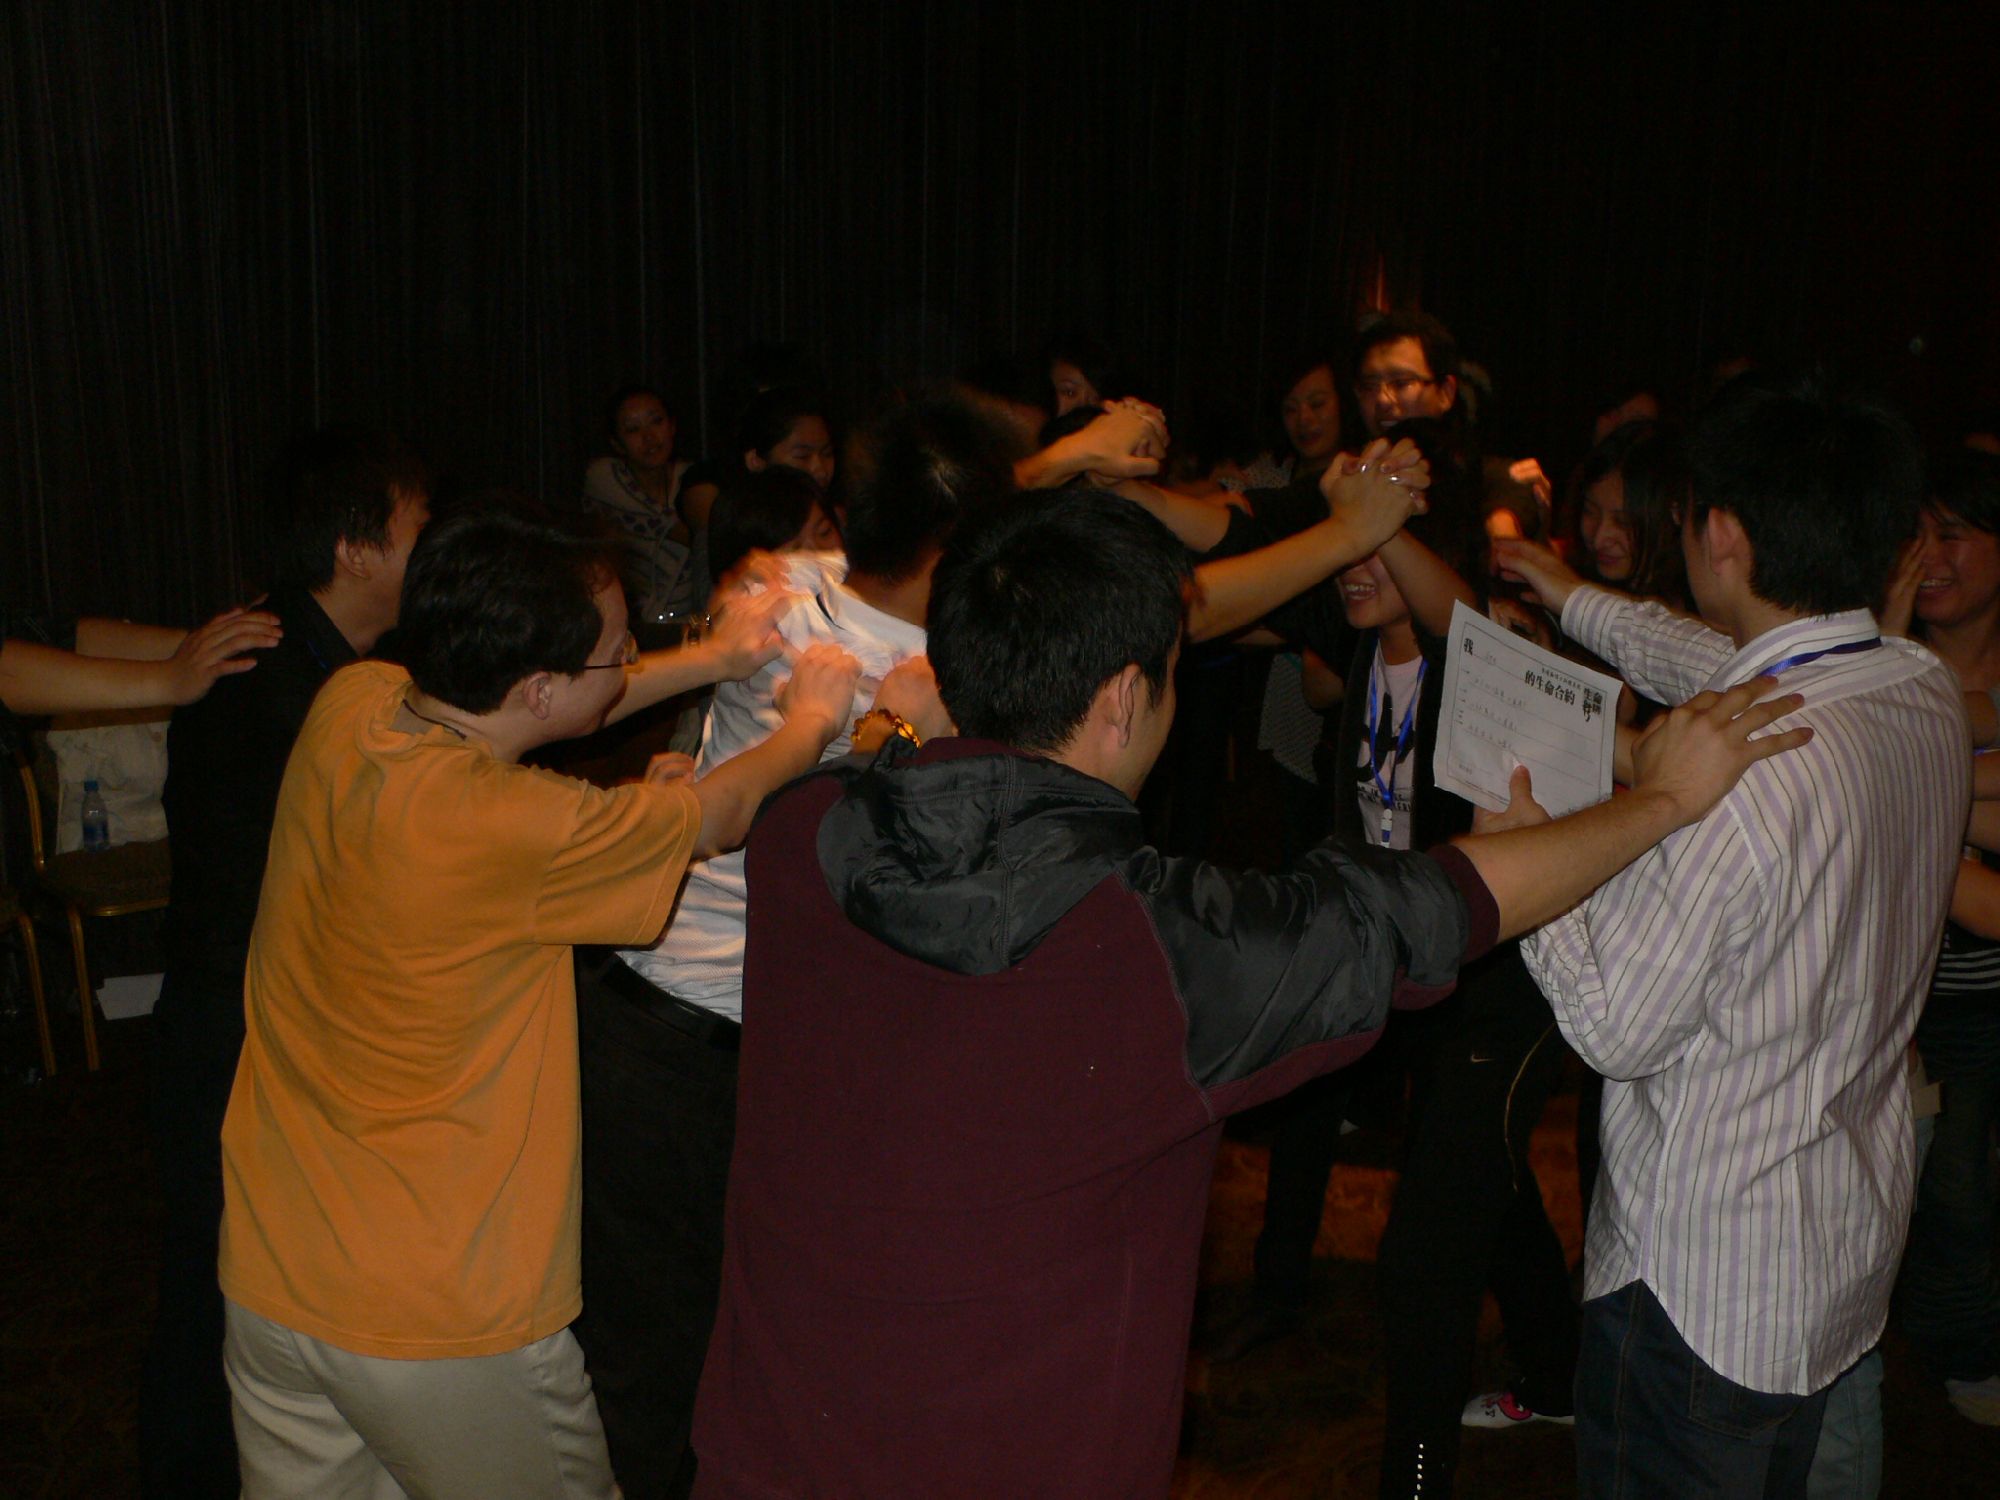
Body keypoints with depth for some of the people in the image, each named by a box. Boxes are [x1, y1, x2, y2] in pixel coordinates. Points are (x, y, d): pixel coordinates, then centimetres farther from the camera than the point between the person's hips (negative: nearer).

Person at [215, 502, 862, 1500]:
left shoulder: (348, 706, -9)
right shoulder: (511, 828, -29)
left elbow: (521, 712, 12)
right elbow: (725, 813, -12)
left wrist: (708, 662, 12)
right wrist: (811, 718, 7)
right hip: (442, 1325, -7)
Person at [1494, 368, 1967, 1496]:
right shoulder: (1929, 695, -6)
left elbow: (1614, 1027, -22)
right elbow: (1735, 670, 16)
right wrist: (1579, 602, 28)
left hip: (1704, 1276, -8)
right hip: (1853, 1239, 8)